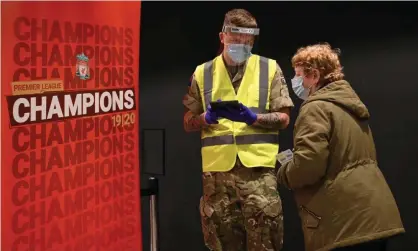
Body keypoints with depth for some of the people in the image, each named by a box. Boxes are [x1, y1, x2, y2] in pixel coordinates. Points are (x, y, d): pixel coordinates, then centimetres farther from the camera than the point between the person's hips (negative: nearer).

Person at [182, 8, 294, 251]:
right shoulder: (202, 73, 10)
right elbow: (188, 123, 11)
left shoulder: (270, 68, 7)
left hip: (258, 166, -1)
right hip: (217, 168, 2)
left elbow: (283, 119, 3)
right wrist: (208, 117, -10)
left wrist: (252, 117, -13)